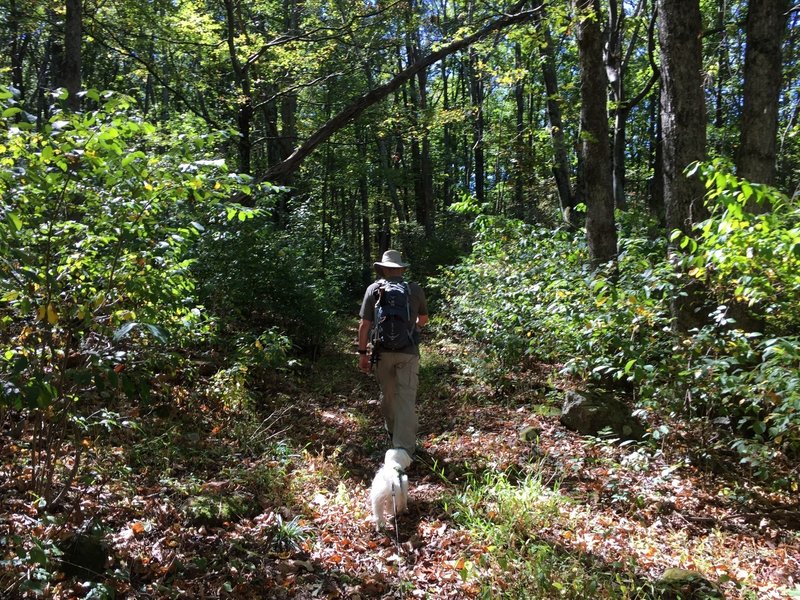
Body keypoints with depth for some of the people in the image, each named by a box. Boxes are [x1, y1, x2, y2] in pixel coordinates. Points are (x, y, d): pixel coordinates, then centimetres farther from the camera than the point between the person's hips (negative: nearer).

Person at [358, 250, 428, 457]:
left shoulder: (373, 289, -1)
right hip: (408, 353, -1)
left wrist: (362, 352, 4)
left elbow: (364, 324, -4)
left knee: (387, 395, 19)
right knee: (406, 399, -2)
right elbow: (424, 319, 18)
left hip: (382, 352, 1)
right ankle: (404, 449, -8)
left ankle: (392, 433, 40)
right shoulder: (415, 290, 2)